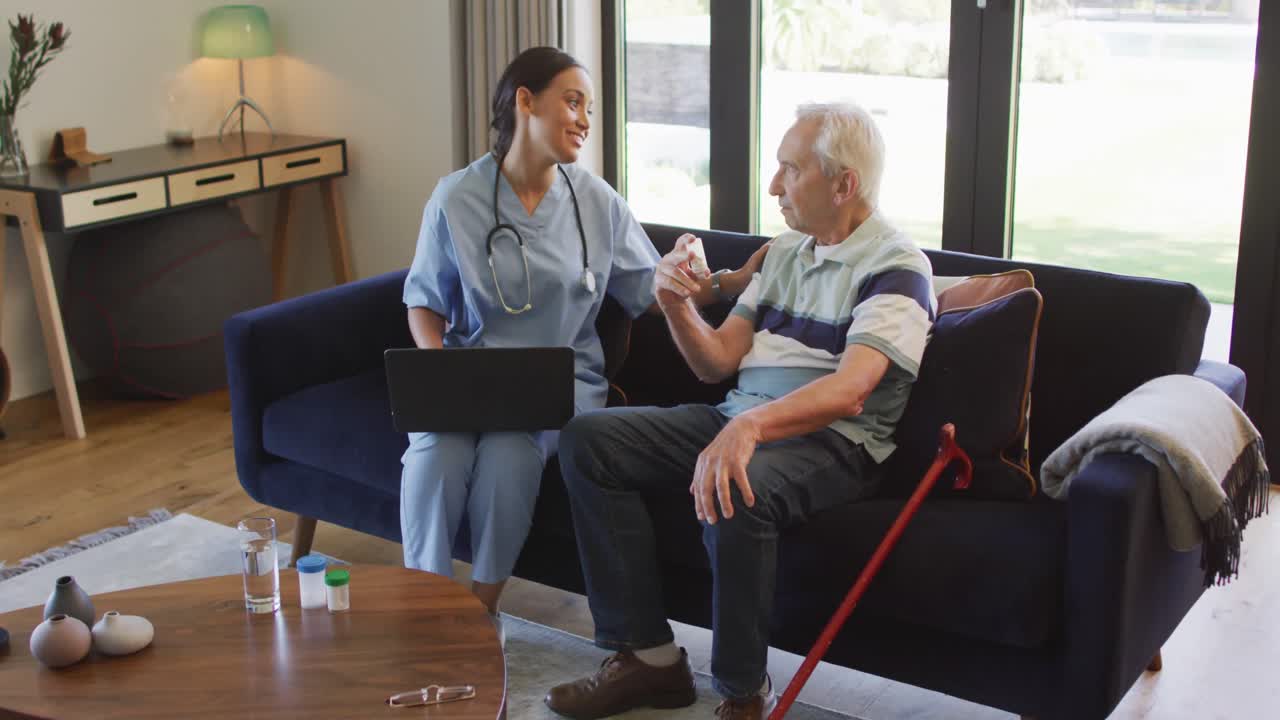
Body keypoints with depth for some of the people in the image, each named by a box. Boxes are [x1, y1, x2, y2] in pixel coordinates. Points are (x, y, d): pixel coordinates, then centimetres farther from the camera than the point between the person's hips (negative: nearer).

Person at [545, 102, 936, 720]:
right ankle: (649, 656, -8)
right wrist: (675, 304, -3)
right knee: (587, 438, -9)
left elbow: (850, 390, -26)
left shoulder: (895, 267, -9)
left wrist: (751, 427, -42)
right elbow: (717, 362, 16)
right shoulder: (784, 251, 17)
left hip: (831, 440, -8)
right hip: (740, 420, 8)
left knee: (733, 495, -39)